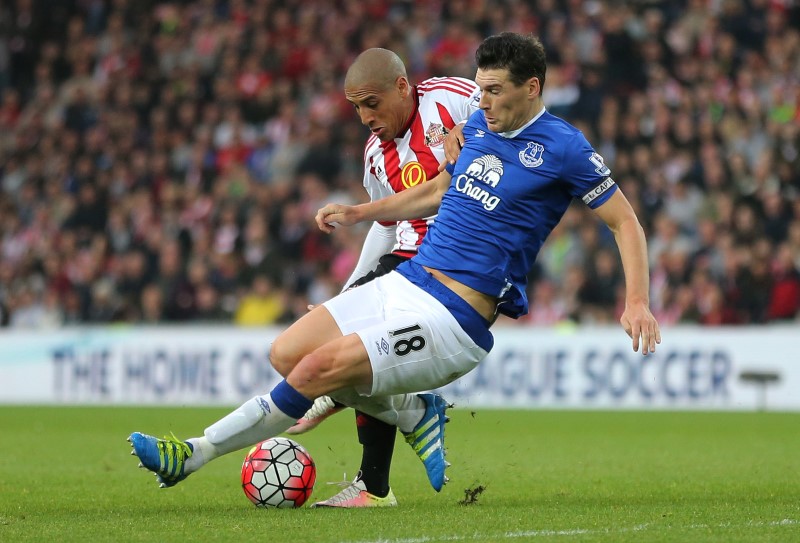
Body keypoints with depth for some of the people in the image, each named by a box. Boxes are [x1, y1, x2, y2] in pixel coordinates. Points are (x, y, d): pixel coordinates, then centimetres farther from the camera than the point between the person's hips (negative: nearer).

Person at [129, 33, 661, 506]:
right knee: (286, 353, -2)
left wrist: (637, 302, -15)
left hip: (455, 321, -9)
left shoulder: (562, 147, -9)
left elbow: (625, 221, -3)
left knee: (319, 368, -19)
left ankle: (193, 455, -9)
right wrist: (359, 212, 22)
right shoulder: (479, 126, 13)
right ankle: (417, 415, 12)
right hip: (405, 283, 9)